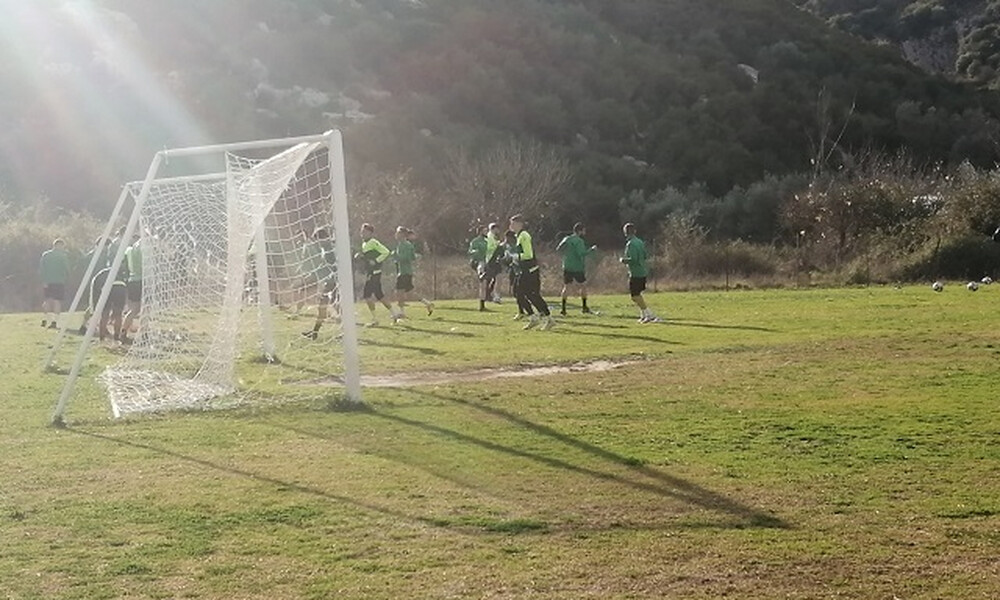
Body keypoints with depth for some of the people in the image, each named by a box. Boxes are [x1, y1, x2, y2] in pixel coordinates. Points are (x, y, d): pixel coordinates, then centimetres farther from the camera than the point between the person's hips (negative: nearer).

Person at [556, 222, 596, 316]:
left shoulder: (566, 239, 9)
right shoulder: (579, 241, -12)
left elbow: (558, 249, 13)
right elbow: (582, 253, -21)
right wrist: (591, 249, -11)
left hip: (567, 267, 6)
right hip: (577, 268, -6)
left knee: (566, 287, 6)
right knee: (583, 285, 9)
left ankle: (563, 309, -1)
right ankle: (585, 307, 11)